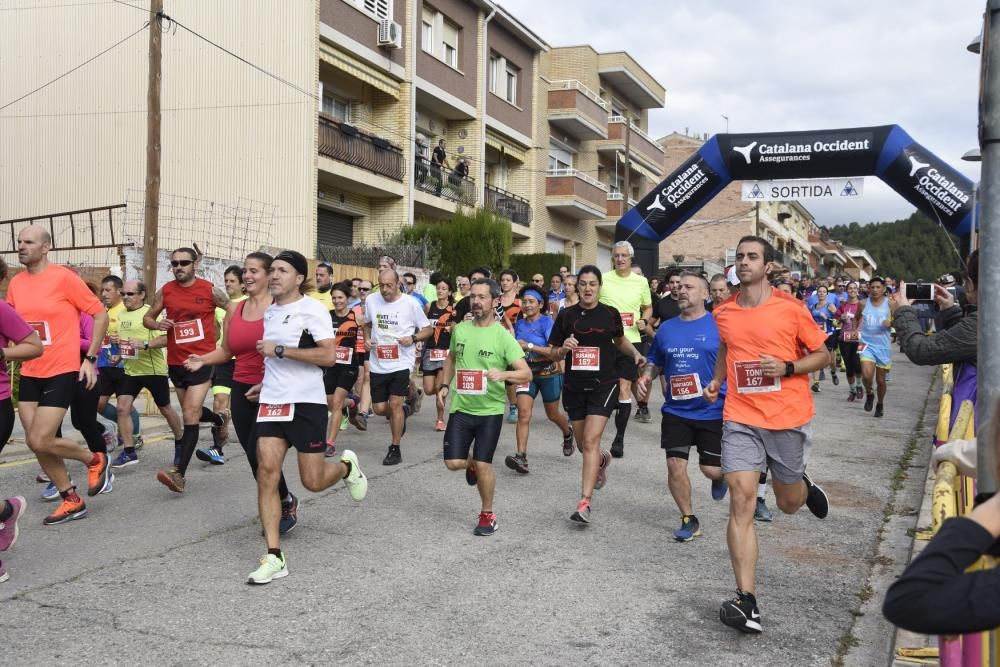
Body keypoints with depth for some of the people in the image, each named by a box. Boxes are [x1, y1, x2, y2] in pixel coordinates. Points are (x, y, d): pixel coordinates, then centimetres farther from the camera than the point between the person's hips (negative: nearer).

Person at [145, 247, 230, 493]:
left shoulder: (210, 290, -6)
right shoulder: (165, 291, 2)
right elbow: (147, 317, 13)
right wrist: (157, 324, -9)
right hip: (175, 361, 5)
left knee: (190, 415, -13)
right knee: (192, 410, 21)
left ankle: (179, 473, -16)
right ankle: (219, 419, 56)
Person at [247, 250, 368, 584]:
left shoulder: (313, 310, -9)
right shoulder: (269, 311, 13)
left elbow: (328, 356, -20)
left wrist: (279, 350, -19)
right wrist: (265, 382, 17)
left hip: (307, 402, -5)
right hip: (272, 401, 6)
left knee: (313, 481, 0)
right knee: (267, 471, -9)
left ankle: (346, 466, 37)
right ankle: (274, 557, -6)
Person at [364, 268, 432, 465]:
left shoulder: (410, 304, -8)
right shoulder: (371, 300, 3)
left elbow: (428, 329, 2)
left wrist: (413, 338, -16)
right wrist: (367, 339, 2)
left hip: (401, 363, -4)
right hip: (377, 364, 4)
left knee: (395, 404, -11)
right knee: (379, 408, 5)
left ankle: (395, 449, 4)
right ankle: (403, 412, 41)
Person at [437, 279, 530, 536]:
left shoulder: (502, 336, -10)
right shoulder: (460, 329, 3)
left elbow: (526, 374, -13)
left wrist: (503, 374, -32)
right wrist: (444, 385, 11)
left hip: (490, 410, -4)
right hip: (461, 408, 4)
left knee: (482, 465, -4)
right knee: (453, 462, -1)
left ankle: (488, 515, 17)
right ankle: (472, 464, 36)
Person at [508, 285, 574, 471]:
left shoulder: (547, 322, -13)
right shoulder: (519, 324, 4)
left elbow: (554, 351, -23)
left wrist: (528, 346, -26)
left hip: (548, 374, -4)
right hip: (527, 374, 4)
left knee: (552, 414, 14)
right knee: (523, 412, -16)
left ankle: (568, 433, 48)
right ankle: (521, 457, -22)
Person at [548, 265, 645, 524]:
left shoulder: (610, 314, 0)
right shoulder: (566, 315, 1)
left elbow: (620, 340, 20)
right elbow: (553, 354, 7)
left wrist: (635, 354, 2)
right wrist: (564, 349, -14)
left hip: (603, 385, -3)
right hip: (574, 387, 3)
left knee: (591, 441, -16)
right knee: (582, 444, 14)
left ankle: (584, 502, -16)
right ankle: (603, 460, 50)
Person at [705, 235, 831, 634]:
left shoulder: (790, 309, -6)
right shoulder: (723, 313, 4)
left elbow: (822, 354, 2)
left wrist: (788, 368, -14)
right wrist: (717, 380, 10)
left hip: (787, 418, -1)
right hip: (740, 418, 1)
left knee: (788, 503, 14)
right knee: (741, 502, -12)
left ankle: (803, 485, 55)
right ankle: (746, 601, -11)